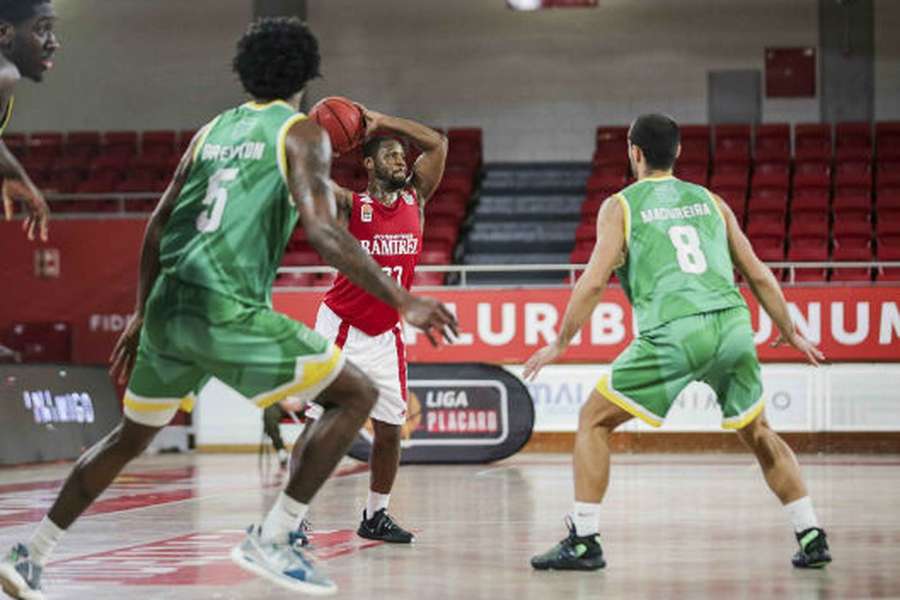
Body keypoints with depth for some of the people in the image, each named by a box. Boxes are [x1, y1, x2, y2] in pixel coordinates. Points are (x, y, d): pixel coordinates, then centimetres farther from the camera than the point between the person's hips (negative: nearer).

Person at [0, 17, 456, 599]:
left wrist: (143, 313, 31)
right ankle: (272, 540, -4)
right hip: (230, 310, -7)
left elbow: (158, 224, 21)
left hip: (168, 305, 7)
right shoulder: (300, 132, 0)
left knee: (131, 436, 25)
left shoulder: (214, 130, 19)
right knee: (357, 394, 2)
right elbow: (321, 229, -15)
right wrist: (402, 300, -15)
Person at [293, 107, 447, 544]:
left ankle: (376, 516, 18)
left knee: (390, 429, 4)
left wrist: (381, 122, -3)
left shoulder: (414, 200, 3)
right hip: (340, 328, -5)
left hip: (386, 335, 5)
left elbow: (437, 144, 1)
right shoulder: (350, 206, -9)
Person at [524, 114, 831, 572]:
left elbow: (595, 281, 1)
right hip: (732, 325, 4)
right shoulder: (709, 201, 22)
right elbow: (758, 275, 21)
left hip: (673, 332, -4)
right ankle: (812, 538, 17)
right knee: (757, 434, 23)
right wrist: (790, 333, 32)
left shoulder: (620, 206, 10)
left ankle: (583, 542, 3)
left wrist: (559, 344, 9)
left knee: (593, 421, 10)